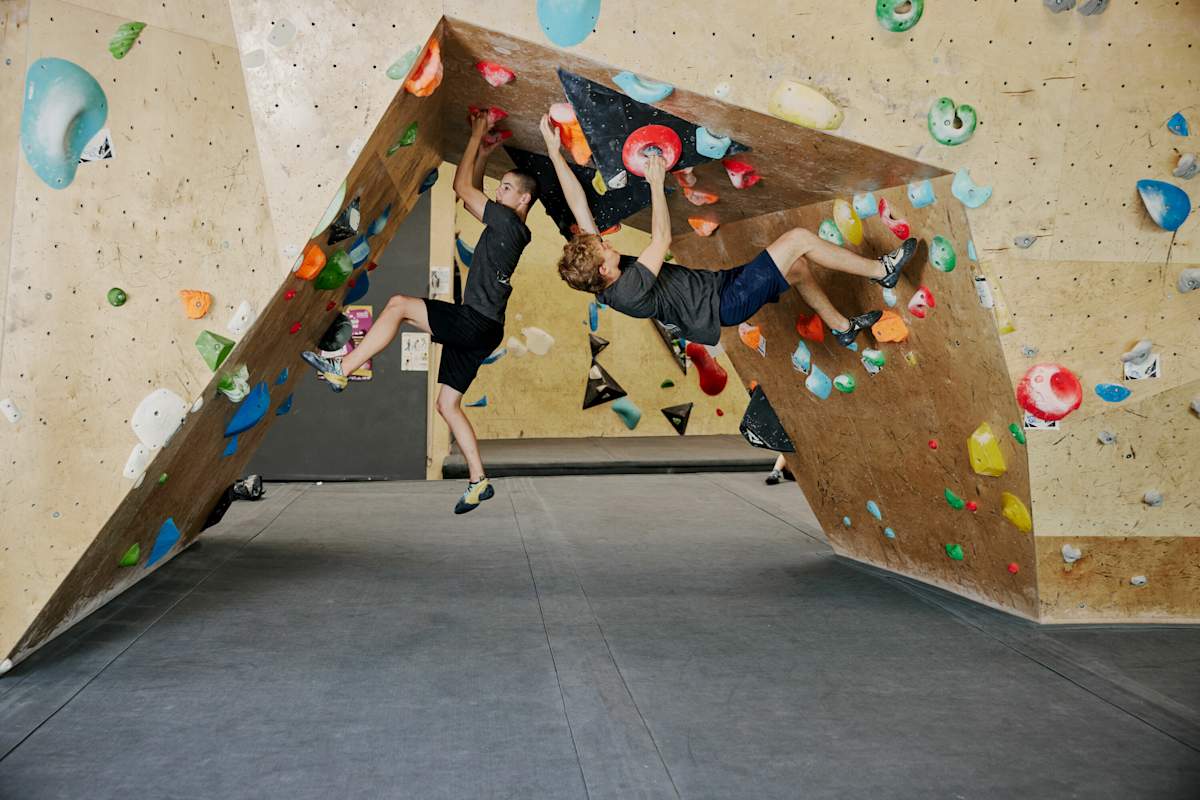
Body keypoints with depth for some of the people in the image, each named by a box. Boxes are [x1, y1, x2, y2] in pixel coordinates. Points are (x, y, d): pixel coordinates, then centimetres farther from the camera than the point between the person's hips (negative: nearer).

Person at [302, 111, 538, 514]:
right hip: (475, 329, 10)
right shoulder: (508, 228, 19)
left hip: (476, 323, -10)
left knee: (399, 304, -13)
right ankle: (479, 481, 9)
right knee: (448, 404, 8)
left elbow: (462, 187, -5)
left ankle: (340, 370, -10)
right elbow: (472, 193, 33)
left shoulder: (508, 222, -8)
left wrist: (477, 135, 4)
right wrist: (483, 156, 27)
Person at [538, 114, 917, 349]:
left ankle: (841, 326, 40)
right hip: (725, 302, -10)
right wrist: (656, 182, -16)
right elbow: (662, 240, -25)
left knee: (798, 267, 19)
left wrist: (553, 150, -8)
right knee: (799, 238, -10)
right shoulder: (627, 291, -30)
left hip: (717, 283, 10)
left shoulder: (600, 276, -6)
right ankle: (881, 270, 10)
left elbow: (579, 205, -7)